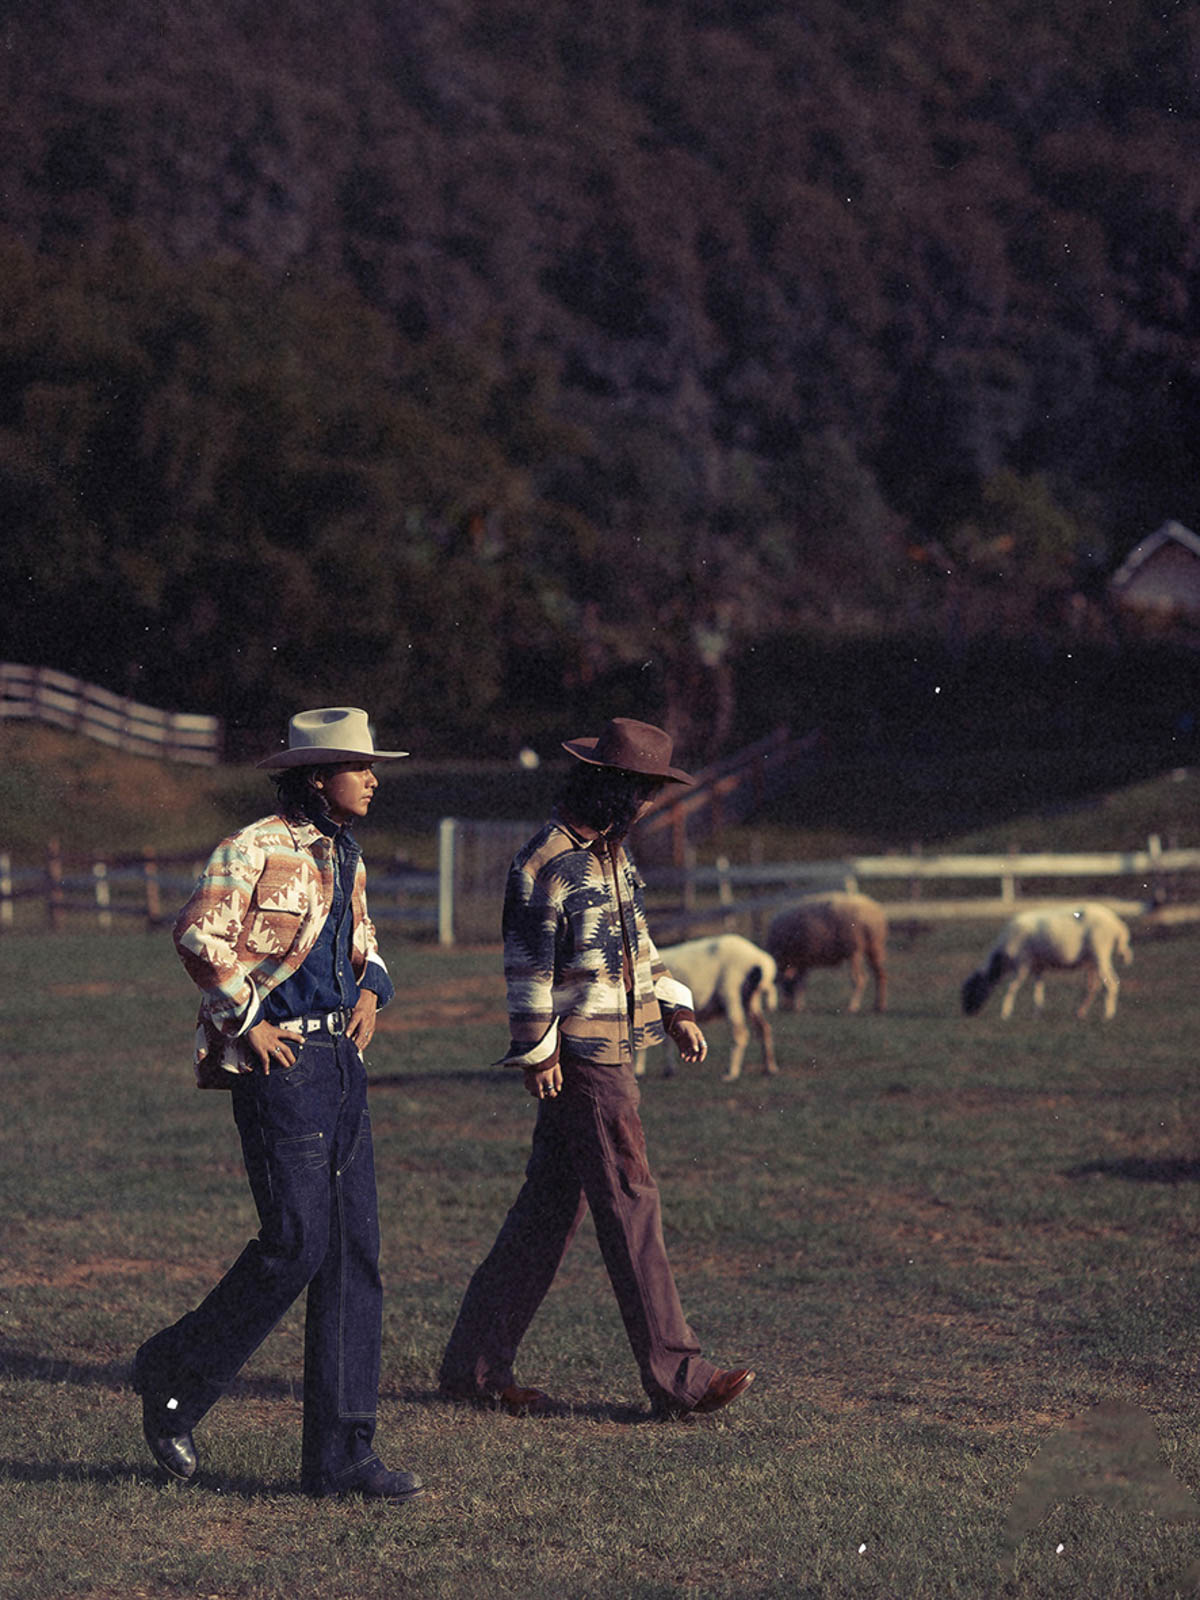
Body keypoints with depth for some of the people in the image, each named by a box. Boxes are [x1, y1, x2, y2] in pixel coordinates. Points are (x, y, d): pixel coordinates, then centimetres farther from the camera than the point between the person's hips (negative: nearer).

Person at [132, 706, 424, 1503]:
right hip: (277, 1061, -8)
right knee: (297, 1242, -12)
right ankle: (174, 1378, 9)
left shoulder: (344, 856, 16)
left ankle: (342, 1452, 5)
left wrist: (370, 991, 11)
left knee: (355, 1251, 3)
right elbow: (199, 935, -18)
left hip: (342, 1060, 8)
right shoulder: (255, 849, -9)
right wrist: (248, 1022, -14)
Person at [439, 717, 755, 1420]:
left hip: (613, 1052, 10)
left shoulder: (611, 851, 15)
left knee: (552, 1210, 10)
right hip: (579, 1059, -10)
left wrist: (675, 1009, 15)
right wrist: (537, 1051, -14)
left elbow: (636, 941, 24)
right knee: (631, 1207, -8)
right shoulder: (548, 861, -14)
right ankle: (678, 1378, -5)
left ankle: (477, 1364, 15)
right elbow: (528, 964, -14)